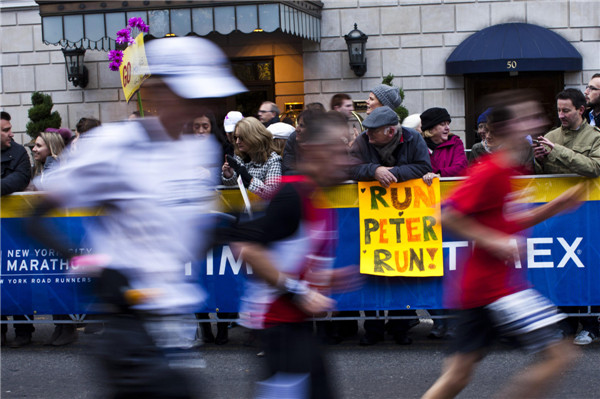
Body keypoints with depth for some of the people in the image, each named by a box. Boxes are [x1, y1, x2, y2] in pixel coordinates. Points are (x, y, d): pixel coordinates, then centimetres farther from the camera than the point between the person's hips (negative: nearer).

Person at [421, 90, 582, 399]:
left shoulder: (509, 170, 14)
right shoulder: (490, 173, -16)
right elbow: (448, 216, -19)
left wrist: (555, 207, 13)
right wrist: (494, 241, -20)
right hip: (495, 286, -10)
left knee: (459, 372, 10)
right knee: (559, 355, -8)